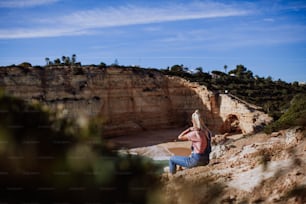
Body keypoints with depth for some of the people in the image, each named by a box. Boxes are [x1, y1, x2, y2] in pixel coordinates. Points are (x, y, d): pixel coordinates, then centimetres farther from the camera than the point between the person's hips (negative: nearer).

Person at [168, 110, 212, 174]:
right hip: (205, 160, 8)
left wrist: (190, 129, -6)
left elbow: (180, 137, -14)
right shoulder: (207, 132, -2)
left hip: (196, 160, -8)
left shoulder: (195, 133, -22)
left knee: (172, 159, 8)